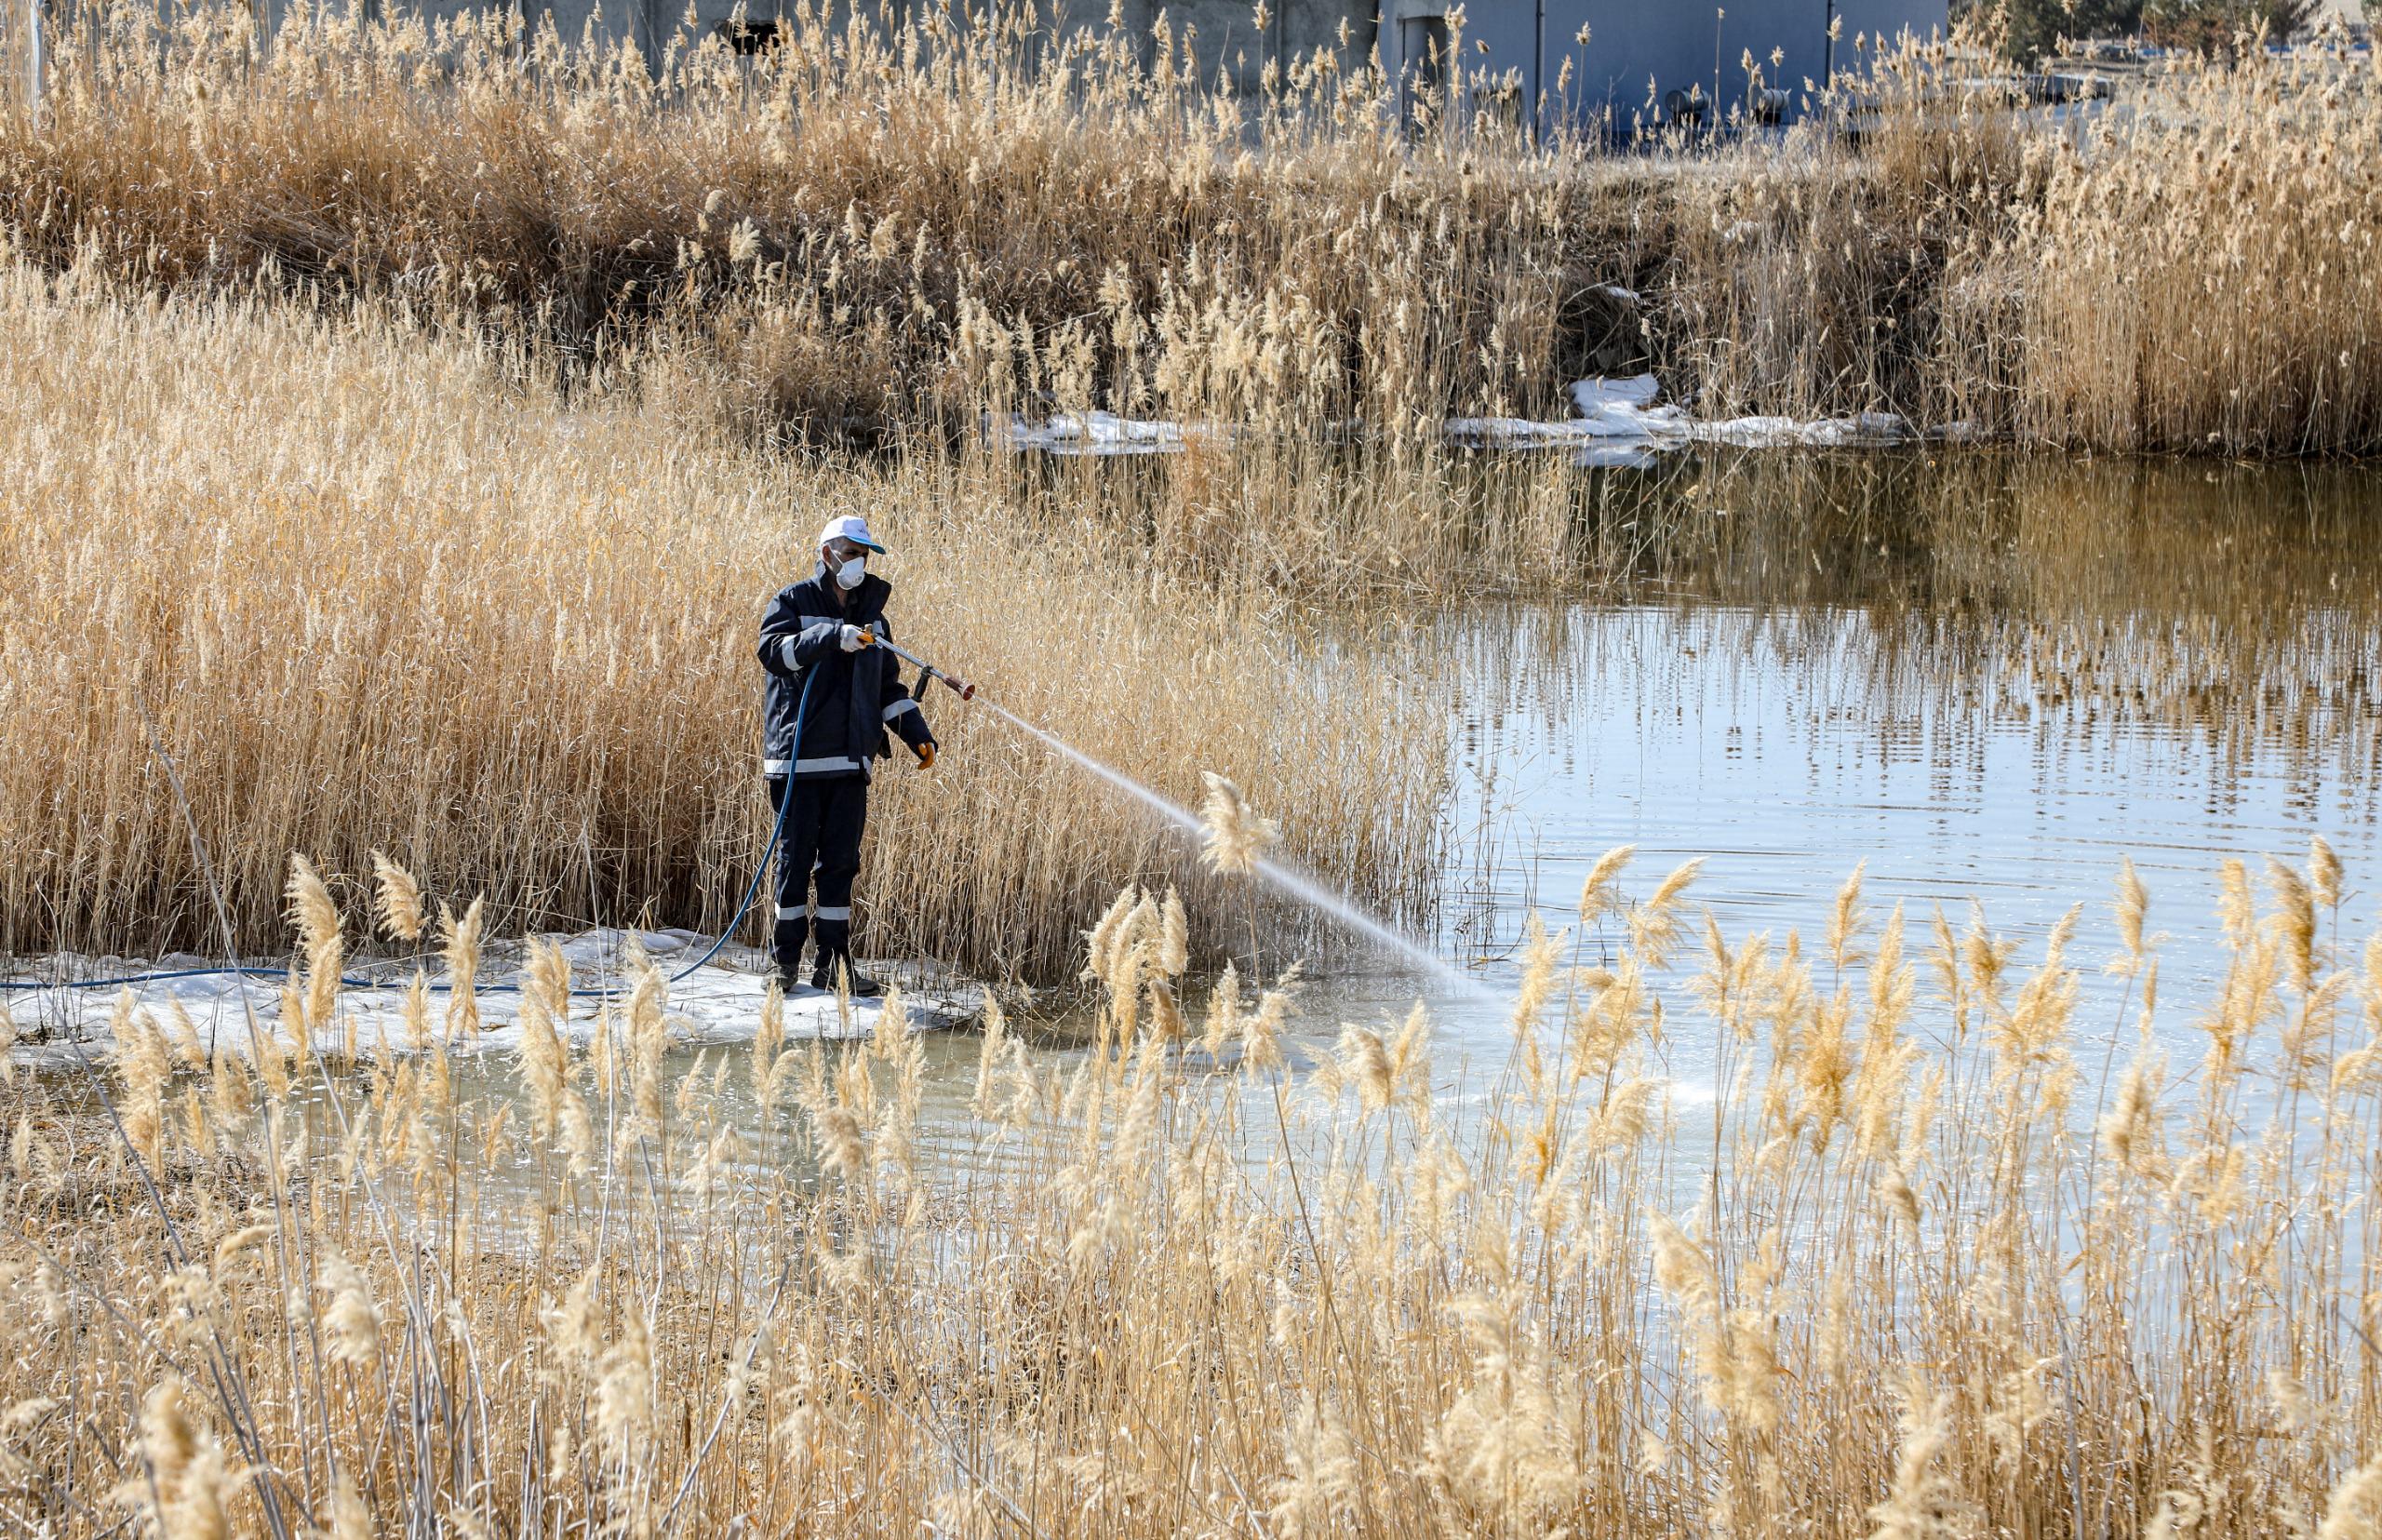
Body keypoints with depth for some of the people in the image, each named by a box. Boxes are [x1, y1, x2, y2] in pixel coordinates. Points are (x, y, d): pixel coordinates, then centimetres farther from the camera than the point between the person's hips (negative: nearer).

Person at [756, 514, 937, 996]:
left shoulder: (870, 616, 17)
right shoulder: (793, 602, 0)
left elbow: (889, 687, 22)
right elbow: (773, 649, -19)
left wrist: (918, 735, 10)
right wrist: (833, 637, -30)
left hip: (851, 759, 5)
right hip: (798, 756, -5)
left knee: (841, 863, 4)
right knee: (796, 857, -2)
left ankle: (834, 964, 7)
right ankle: (786, 960, 5)